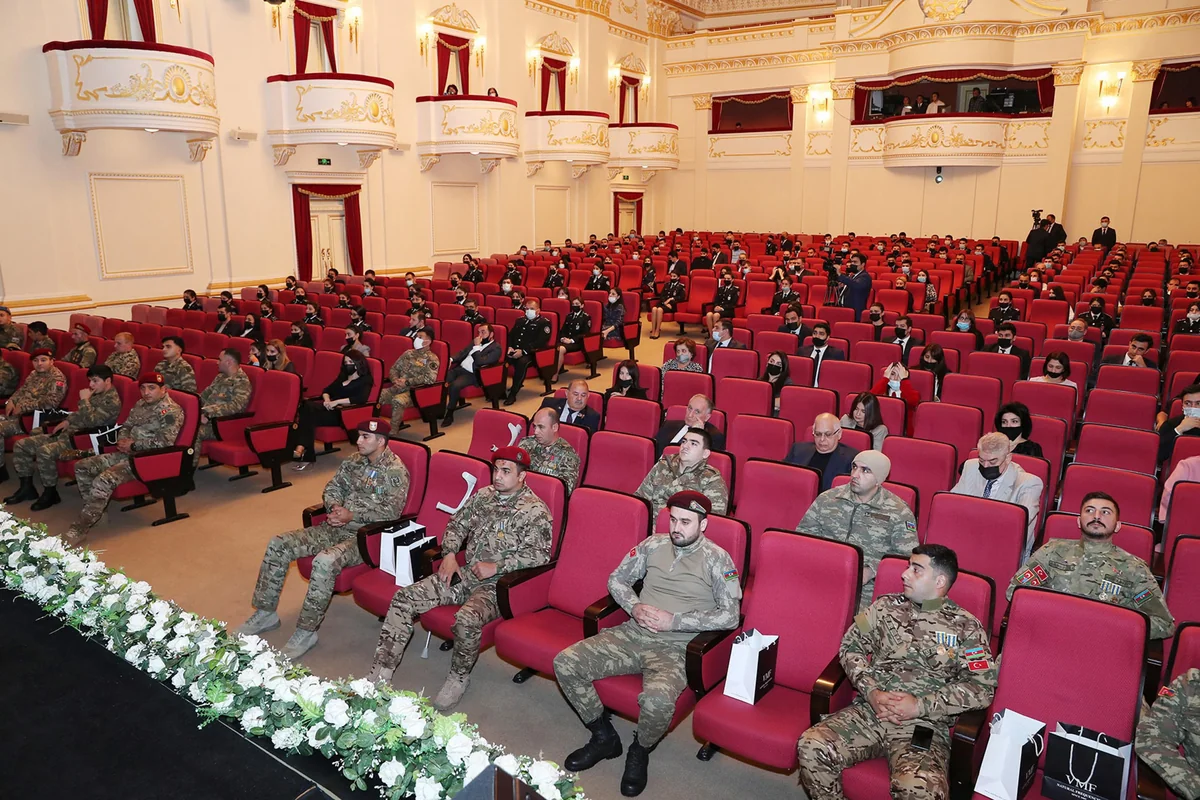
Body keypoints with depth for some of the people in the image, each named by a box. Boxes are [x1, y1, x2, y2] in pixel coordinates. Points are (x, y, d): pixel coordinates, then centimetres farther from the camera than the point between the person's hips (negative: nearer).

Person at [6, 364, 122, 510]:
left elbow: (92, 421, -25)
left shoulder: (113, 401, -14)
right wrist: (67, 421, 10)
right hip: (69, 433, 10)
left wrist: (84, 400, -15)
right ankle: (26, 488, 12)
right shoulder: (95, 394, 15)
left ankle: (50, 493, -13)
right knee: (21, 445, 4)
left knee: (45, 452, -32)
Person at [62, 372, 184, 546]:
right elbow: (126, 426, 23)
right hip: (128, 453, 10)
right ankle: (96, 511, 6)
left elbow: (165, 442, -21)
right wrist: (123, 441, -1)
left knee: (104, 480, -28)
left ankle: (80, 528, -18)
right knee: (82, 467, 1)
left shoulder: (172, 411, -12)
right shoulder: (140, 405, 15)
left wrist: (133, 445, -13)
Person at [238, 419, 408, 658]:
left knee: (325, 561, -35)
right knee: (278, 544, -5)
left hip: (366, 535, -8)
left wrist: (352, 515, -22)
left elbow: (391, 512, -18)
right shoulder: (354, 460, 11)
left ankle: (307, 631, -20)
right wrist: (335, 508, -8)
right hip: (337, 528, 8)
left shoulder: (396, 471, -11)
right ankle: (265, 613, 8)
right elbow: (332, 488, 14)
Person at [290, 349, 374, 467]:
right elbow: (327, 389, 21)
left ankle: (301, 448, -32)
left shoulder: (365, 380, 3)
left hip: (342, 413, -6)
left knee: (310, 415, -29)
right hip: (329, 408, 6)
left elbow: (361, 399, -16)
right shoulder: (343, 377, 26)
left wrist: (336, 402, -19)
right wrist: (327, 400, -3)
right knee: (306, 406, -25)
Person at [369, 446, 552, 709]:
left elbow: (540, 554, -17)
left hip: (497, 585, -7)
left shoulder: (536, 511, -11)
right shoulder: (483, 495, 10)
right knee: (404, 598, -8)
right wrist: (449, 554, 1)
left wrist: (497, 566, -21)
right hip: (465, 574, 7)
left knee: (467, 619, -35)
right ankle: (379, 676, -3)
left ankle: (459, 678, -5)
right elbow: (457, 524, 19)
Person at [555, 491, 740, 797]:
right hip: (632, 634, 5)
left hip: (675, 648, -5)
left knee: (658, 698, -37)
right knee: (565, 663, -12)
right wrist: (634, 607, -5)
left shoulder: (717, 559, -4)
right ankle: (604, 736, 10)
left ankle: (640, 752, 1)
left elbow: (730, 616, -10)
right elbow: (617, 579, 16)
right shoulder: (653, 545, 9)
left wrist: (674, 621, -15)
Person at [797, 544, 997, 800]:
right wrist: (871, 691, -6)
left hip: (924, 725, -3)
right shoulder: (886, 606, 12)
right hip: (869, 710, 3)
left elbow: (983, 688, -3)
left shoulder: (965, 626, 3)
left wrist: (921, 705, -11)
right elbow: (851, 647, 12)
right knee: (812, 746, -23)